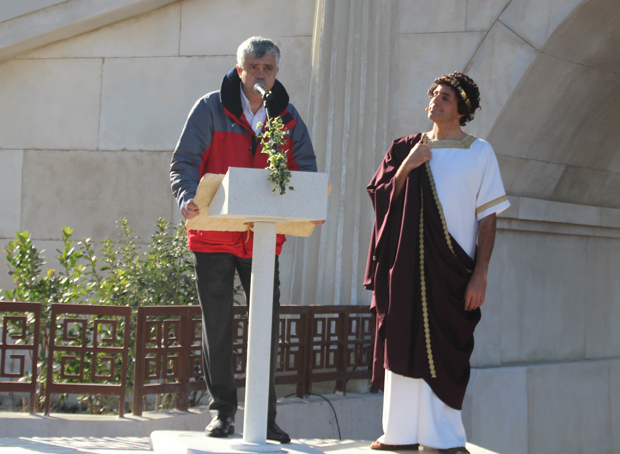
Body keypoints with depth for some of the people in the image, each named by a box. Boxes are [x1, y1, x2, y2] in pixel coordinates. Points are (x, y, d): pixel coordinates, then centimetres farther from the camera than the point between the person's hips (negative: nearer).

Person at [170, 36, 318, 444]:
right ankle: (222, 410, 17)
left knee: (268, 326, 2)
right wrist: (188, 197, -27)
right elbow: (185, 162, -7)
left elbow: (306, 170, 5)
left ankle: (264, 414, 12)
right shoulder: (211, 109, -4)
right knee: (217, 326, 6)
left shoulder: (288, 118, 5)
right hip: (214, 236, -2)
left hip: (264, 237, 2)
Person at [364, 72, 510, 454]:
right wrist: (407, 166, -7)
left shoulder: (479, 153, 3)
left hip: (452, 268, -3)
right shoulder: (407, 149, 13)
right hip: (407, 267, 3)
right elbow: (380, 199, 7)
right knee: (404, 347, 2)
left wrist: (480, 274, -9)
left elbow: (488, 218, -1)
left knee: (446, 354, -3)